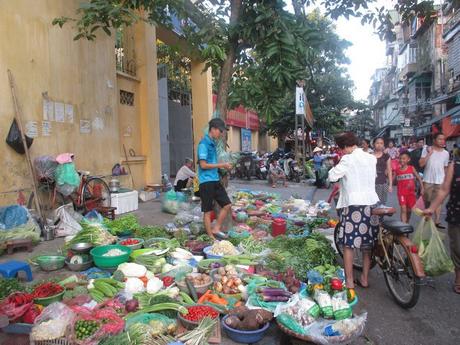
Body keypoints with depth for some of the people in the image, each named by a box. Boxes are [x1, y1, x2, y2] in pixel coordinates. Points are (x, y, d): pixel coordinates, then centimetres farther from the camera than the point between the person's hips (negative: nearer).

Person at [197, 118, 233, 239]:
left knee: (227, 205, 10)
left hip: (215, 180, 9)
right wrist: (221, 165, -13)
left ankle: (216, 229, 19)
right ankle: (211, 237, 13)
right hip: (206, 181, -9)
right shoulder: (204, 144, -13)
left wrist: (223, 166, 7)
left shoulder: (212, 143, 13)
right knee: (208, 211, 2)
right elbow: (203, 165, -18)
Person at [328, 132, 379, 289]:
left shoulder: (348, 159, -11)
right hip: (371, 203, 7)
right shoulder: (371, 158, 8)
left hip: (353, 204, -6)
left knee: (348, 244, 4)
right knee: (368, 243, 15)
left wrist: (336, 167, 5)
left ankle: (349, 281, 10)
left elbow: (332, 176, -14)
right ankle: (364, 278, 25)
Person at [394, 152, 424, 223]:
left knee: (409, 210, 12)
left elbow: (419, 178, 1)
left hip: (411, 192, 1)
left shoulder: (411, 168, -2)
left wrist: (422, 188, -3)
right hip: (401, 193, -1)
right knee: (403, 210, -11)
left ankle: (407, 223, 34)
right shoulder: (397, 170, 0)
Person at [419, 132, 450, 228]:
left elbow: (445, 168, 13)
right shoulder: (427, 150, -4)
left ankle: (437, 222, 6)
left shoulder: (446, 153, 5)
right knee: (427, 201, 8)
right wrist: (429, 153, -15)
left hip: (440, 181, 2)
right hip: (427, 180, -2)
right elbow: (421, 164, -11)